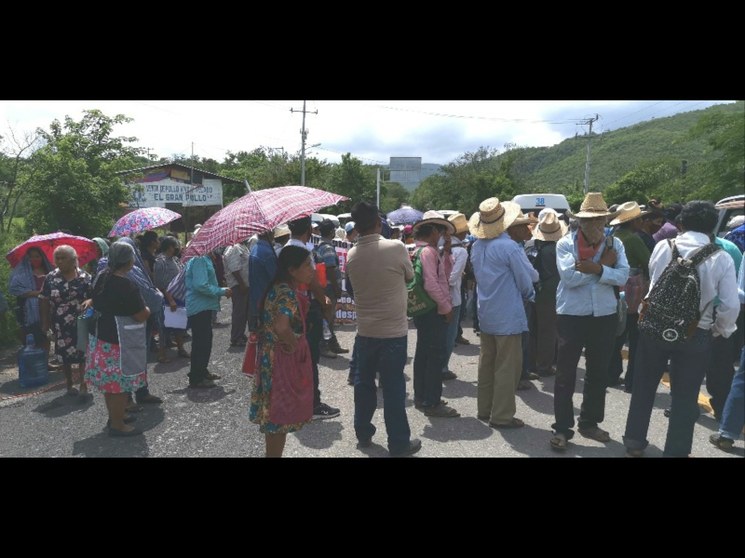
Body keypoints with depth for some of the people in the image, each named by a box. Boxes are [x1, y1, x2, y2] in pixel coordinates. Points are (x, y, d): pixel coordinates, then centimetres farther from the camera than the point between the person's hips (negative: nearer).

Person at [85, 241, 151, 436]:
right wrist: (147, 309, 0)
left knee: (110, 380, 19)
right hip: (120, 340, -9)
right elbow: (141, 316, -19)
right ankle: (117, 425, 12)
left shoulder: (101, 277, 3)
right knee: (120, 382, 2)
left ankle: (115, 415, 34)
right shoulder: (127, 285, -23)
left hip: (102, 334, 9)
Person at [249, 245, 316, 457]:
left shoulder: (280, 288, 7)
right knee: (280, 414, 5)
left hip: (275, 358, 10)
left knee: (274, 412, 21)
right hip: (283, 360, -10)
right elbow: (282, 327, -38)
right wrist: (294, 345, -21)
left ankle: (272, 452, 36)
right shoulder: (287, 292, -23)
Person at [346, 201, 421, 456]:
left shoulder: (351, 255, -1)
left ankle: (363, 434, 29)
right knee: (393, 387, 3)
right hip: (393, 331, -4)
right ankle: (399, 443, 14)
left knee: (364, 382, 16)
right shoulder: (396, 248, -14)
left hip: (364, 331, 4)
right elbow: (410, 276, 2)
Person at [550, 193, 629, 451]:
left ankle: (590, 423, 31)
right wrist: (604, 265, -14)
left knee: (598, 373, 14)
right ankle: (562, 428, 12)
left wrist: (595, 268, -25)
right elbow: (569, 277, -21)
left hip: (605, 316, 4)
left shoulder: (615, 244, 3)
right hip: (571, 316, -3)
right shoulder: (566, 243, -7)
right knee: (566, 374, 1)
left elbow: (622, 276, -11)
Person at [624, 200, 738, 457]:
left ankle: (634, 442, 29)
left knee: (644, 387, 17)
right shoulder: (722, 258, -9)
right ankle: (676, 451, 21)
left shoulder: (663, 246, -5)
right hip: (695, 335, -1)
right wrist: (720, 330, 9)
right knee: (685, 397, 12)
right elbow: (731, 306, -9)